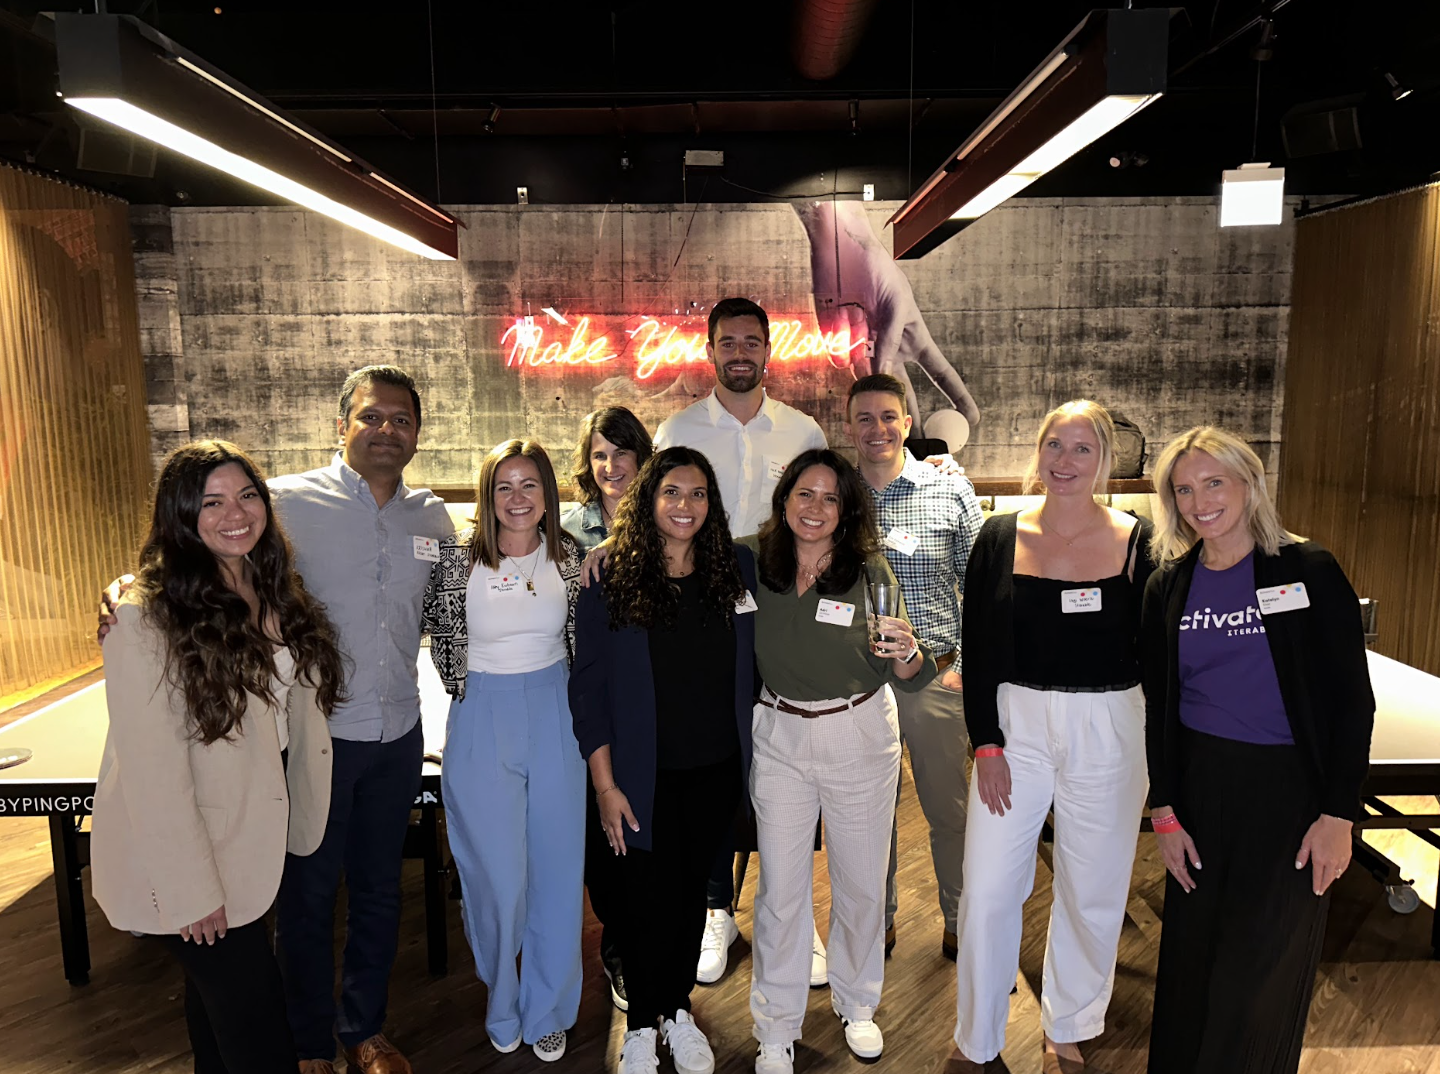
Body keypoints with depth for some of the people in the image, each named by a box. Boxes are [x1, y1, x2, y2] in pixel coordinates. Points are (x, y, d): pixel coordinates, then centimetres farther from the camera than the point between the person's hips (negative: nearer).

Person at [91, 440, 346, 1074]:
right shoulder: (145, 620, -22)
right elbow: (151, 766, -21)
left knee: (219, 988, 23)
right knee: (254, 1013, 2)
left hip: (252, 836, 6)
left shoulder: (277, 596, 2)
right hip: (180, 851, -6)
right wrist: (190, 891, -18)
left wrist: (301, 818, 8)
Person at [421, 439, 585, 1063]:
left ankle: (548, 1011, 29)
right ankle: (502, 1006, 31)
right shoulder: (459, 555, -8)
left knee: (557, 869, 8)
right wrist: (470, 692, 9)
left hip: (556, 717, 2)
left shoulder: (569, 556, -1)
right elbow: (439, 629, 7)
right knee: (496, 875, 5)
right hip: (482, 721, -2)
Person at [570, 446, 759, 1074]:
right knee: (649, 900, 7)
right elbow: (589, 690, -8)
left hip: (717, 772, 3)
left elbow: (758, 664, 6)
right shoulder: (611, 582, -9)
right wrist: (606, 787, -10)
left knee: (693, 893, 16)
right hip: (645, 778, -2)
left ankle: (678, 1011, 38)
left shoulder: (738, 569, -1)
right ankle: (641, 1024, 32)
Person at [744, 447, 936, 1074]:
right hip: (779, 736, 0)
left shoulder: (870, 572, -10)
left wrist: (907, 653, -29)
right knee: (780, 888, 7)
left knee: (861, 882, 15)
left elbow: (905, 680, -6)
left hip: (860, 736, 0)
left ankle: (857, 1004, 41)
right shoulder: (751, 562, -8)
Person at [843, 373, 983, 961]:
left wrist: (966, 664, -4)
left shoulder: (952, 491, 0)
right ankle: (878, 921, 35)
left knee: (949, 808, 11)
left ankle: (960, 921, 33)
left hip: (936, 676, -1)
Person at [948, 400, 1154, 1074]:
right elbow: (977, 650, 0)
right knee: (986, 891, 2)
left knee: (1092, 892, 13)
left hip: (1108, 734, 0)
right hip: (1016, 726, 0)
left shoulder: (1137, 541, -2)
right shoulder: (1000, 539, -1)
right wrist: (986, 742, -5)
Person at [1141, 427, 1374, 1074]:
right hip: (1199, 785, 3)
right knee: (1192, 955, 12)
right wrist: (1165, 812, 2)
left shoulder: (1310, 572, -7)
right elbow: (1159, 706, 6)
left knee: (1262, 964, 5)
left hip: (1290, 790, -3)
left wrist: (1338, 815, -10)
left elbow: (1353, 702, -7)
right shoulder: (1168, 588, 3)